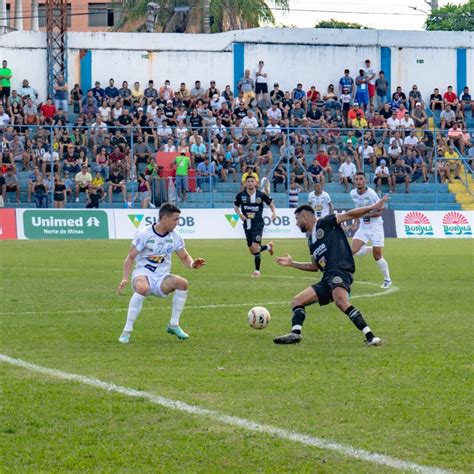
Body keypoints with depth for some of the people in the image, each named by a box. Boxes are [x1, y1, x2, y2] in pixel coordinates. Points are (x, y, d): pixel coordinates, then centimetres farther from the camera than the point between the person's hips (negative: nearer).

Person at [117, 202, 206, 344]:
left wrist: (192, 264, -11)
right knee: (142, 288, -40)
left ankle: (173, 325, -9)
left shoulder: (175, 236, 3)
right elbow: (131, 257, -5)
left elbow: (184, 257, 13)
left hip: (162, 279, 4)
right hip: (143, 274, -4)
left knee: (182, 283, -26)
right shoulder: (144, 234, -9)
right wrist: (125, 278, -18)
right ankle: (127, 331, -31)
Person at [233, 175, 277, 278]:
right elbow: (236, 207, 12)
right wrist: (240, 214, -7)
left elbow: (271, 204, 9)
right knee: (252, 250, 9)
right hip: (247, 224, 3)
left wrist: (274, 213, -10)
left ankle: (257, 270, -4)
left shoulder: (261, 195, -5)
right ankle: (268, 247, 40)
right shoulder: (240, 195, -2)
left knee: (255, 247, -18)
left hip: (258, 223, -3)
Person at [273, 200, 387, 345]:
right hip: (327, 279, 10)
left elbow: (350, 215, -2)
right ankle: (295, 333, -11)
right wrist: (292, 263, 39)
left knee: (341, 301, -35)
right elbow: (314, 266, 36)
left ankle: (370, 337, -39)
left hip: (340, 270, -10)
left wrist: (372, 208, -12)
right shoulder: (311, 240, 28)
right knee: (297, 301, 6)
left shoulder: (325, 223, 6)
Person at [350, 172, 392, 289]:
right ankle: (371, 249, 18)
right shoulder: (353, 194, 0)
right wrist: (356, 221, 10)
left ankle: (387, 280, 15)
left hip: (375, 226, -5)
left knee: (377, 256, -4)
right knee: (354, 251, -13)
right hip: (363, 226, 5)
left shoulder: (371, 194, -18)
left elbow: (379, 212, -16)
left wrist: (365, 214, -26)